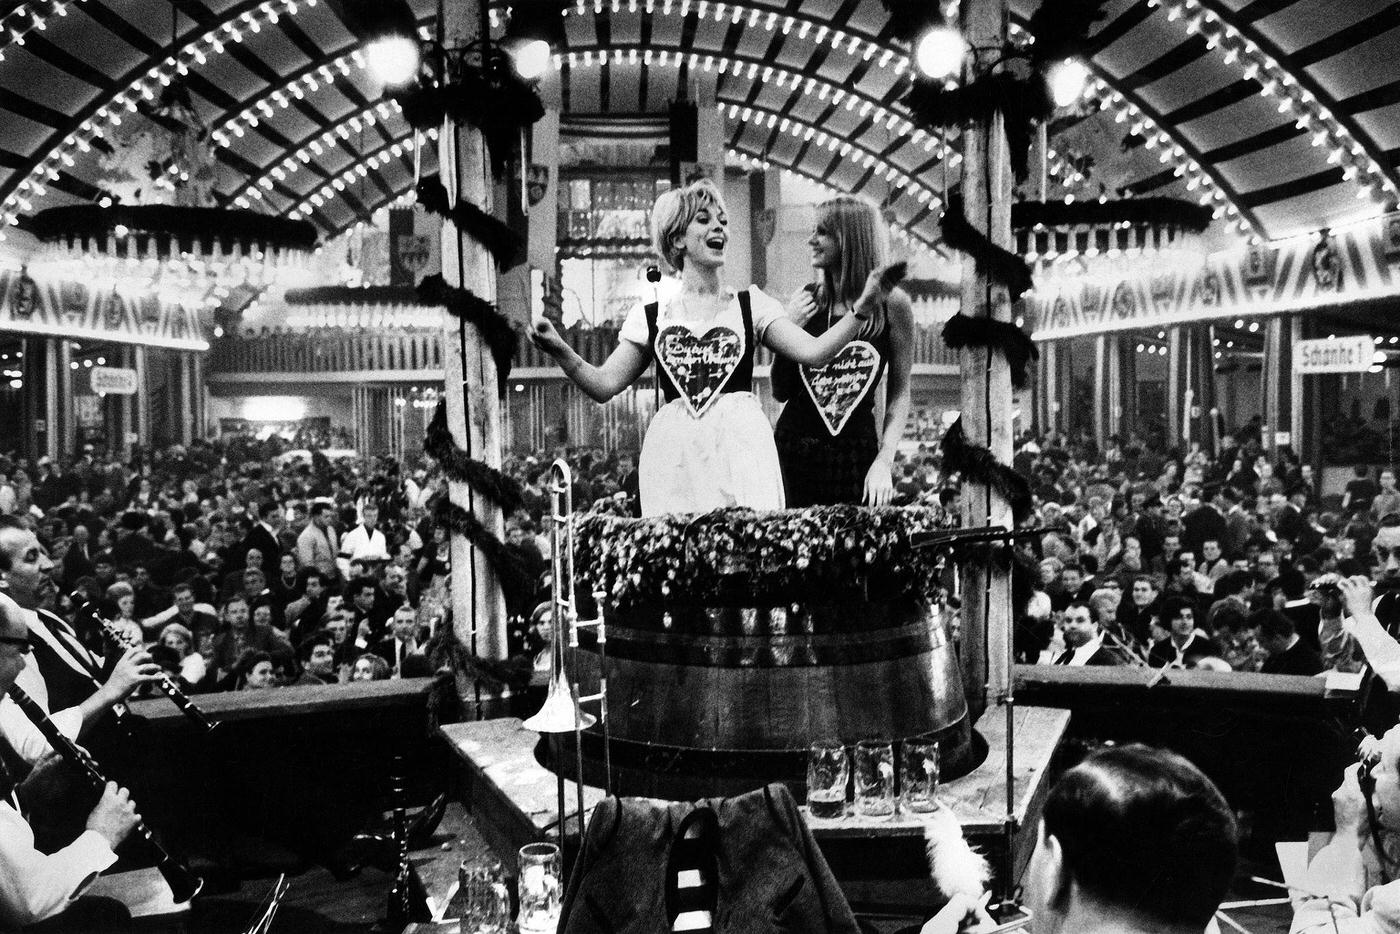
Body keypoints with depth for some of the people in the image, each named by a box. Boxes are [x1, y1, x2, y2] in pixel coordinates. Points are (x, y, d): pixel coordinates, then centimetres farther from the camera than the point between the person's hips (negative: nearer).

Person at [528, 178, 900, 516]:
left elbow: (813, 352, 2)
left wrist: (863, 308, -9)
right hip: (674, 456, 1)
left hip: (740, 445, 0)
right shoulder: (650, 318, 13)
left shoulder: (750, 306, 12)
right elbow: (604, 385, 9)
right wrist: (559, 350, -6)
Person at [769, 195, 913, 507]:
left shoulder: (891, 303, -2)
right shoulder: (805, 301, 3)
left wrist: (884, 461, -9)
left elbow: (899, 394, 1)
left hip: (857, 454, -1)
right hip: (794, 448, 2)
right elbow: (781, 393, 7)